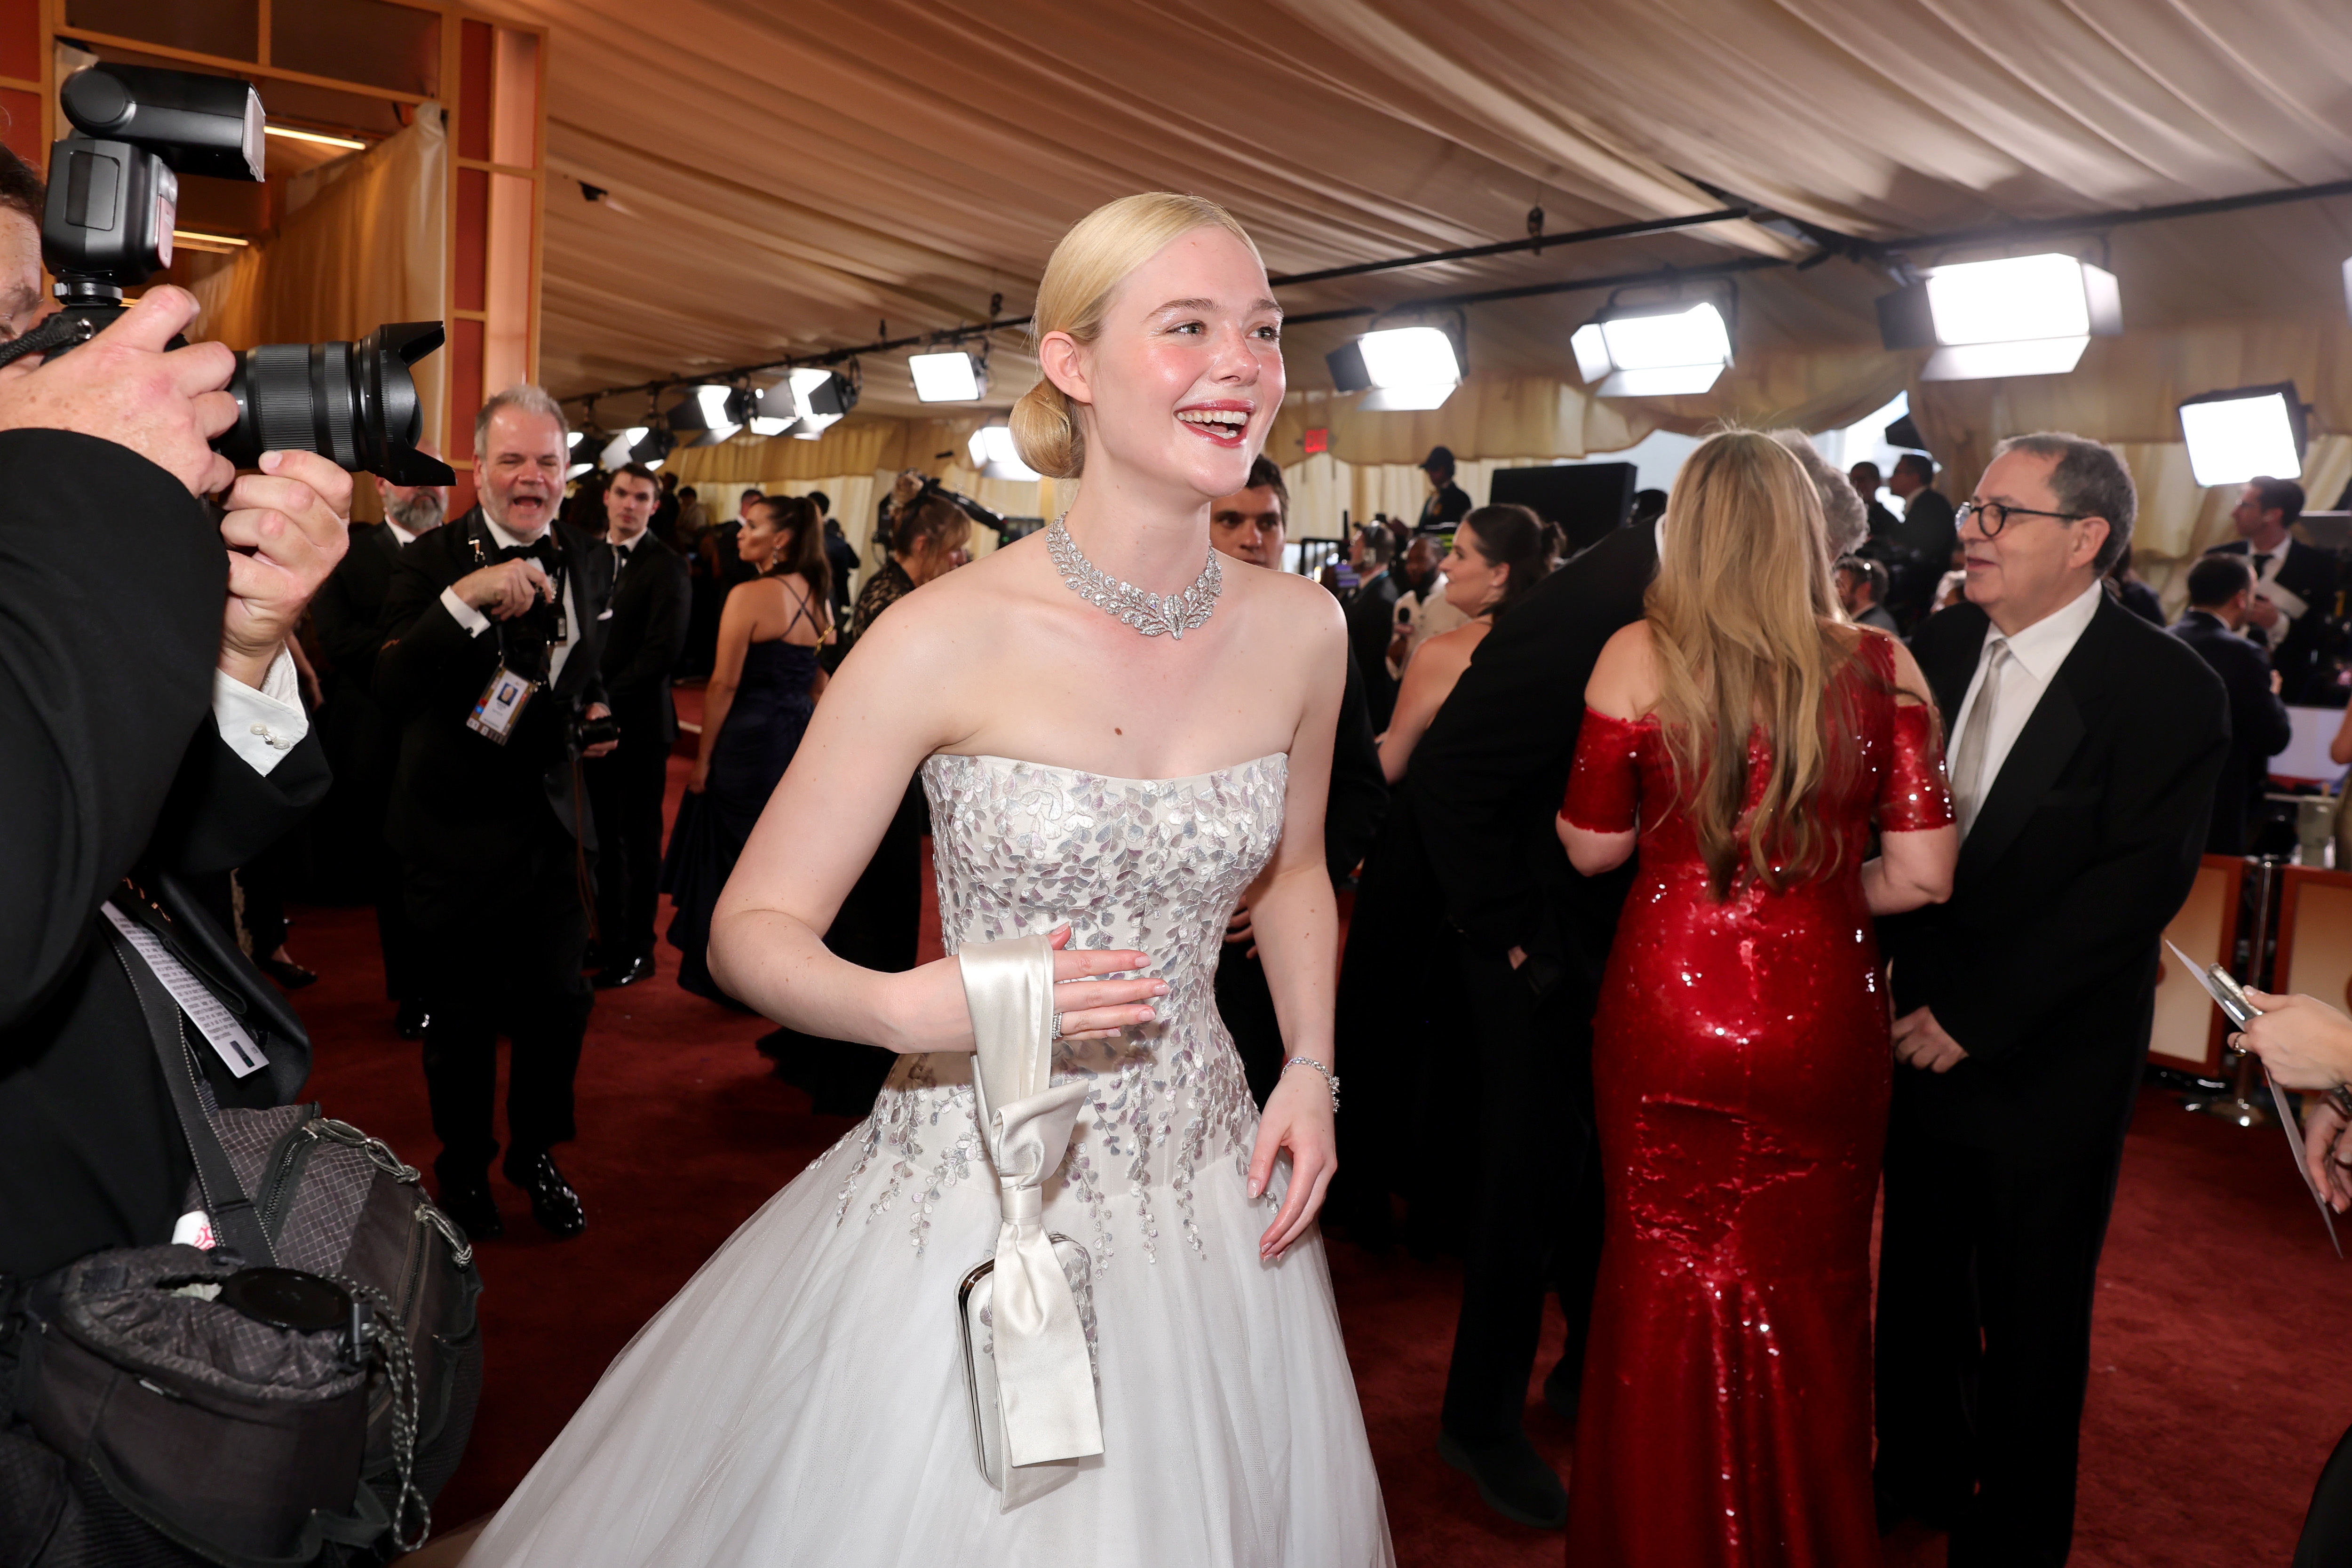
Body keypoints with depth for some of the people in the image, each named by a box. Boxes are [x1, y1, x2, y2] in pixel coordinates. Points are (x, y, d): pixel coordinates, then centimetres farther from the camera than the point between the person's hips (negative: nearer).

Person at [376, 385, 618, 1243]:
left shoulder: (589, 561, 4)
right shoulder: (432, 561, -12)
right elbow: (393, 687, -27)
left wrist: (595, 708, -1)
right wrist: (465, 597, -39)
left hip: (552, 819, 4)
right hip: (457, 827, -3)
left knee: (559, 1001, 11)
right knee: (462, 1012, 13)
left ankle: (536, 1154, 34)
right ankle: (464, 1165, 35)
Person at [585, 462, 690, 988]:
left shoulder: (667, 566, -9)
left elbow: (662, 650, -16)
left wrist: (609, 702, -16)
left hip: (639, 723, -5)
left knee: (639, 841, 5)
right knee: (604, 837, 12)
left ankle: (637, 950, 16)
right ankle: (610, 937, 26)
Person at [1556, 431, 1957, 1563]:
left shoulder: (1639, 656, -7)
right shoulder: (1880, 667, -3)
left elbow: (1591, 845, -1)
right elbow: (1923, 873, -5)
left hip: (1669, 1015, -1)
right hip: (1824, 1029, 2)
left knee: (1668, 1291, 16)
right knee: (1809, 1298, 18)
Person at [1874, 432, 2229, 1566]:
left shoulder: (2168, 690, -15)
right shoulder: (1939, 647, 1)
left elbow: (2137, 886, -19)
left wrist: (1976, 1018, -19)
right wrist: (1912, 989, -8)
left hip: (2050, 1061, -4)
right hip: (1925, 1031, 5)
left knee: (2031, 1311, 13)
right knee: (1918, 1273, 19)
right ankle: (1917, 1474, 43)